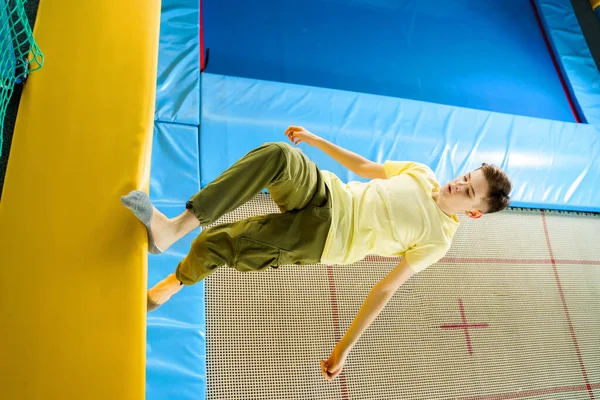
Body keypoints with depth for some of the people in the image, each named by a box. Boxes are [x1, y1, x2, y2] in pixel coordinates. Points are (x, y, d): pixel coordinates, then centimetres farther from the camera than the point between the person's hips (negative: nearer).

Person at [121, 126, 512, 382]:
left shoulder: (438, 239, -5)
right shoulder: (421, 172, 8)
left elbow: (386, 289, -7)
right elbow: (364, 166, 18)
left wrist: (345, 346, -9)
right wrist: (315, 139, 13)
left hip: (319, 239, -5)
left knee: (213, 244, -20)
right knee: (278, 155, -29)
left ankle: (178, 279, 16)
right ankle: (175, 226, -22)